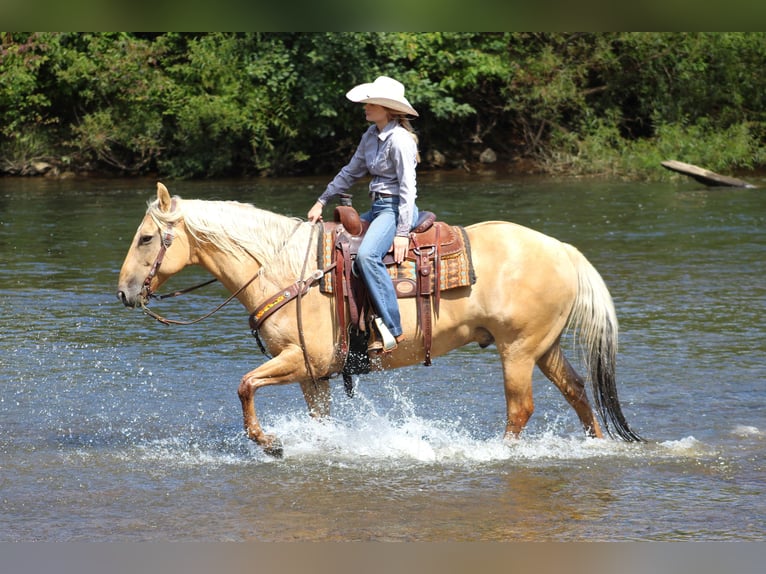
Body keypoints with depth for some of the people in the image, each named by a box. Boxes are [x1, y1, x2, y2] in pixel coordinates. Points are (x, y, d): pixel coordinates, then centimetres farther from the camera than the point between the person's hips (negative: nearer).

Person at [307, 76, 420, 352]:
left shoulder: (399, 140, -15)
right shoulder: (371, 135, 12)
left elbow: (407, 187, -18)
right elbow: (351, 172, 23)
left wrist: (402, 233, -24)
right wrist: (321, 202, 21)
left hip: (396, 208, -10)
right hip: (377, 208, 10)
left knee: (367, 255, -33)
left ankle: (392, 328, -34)